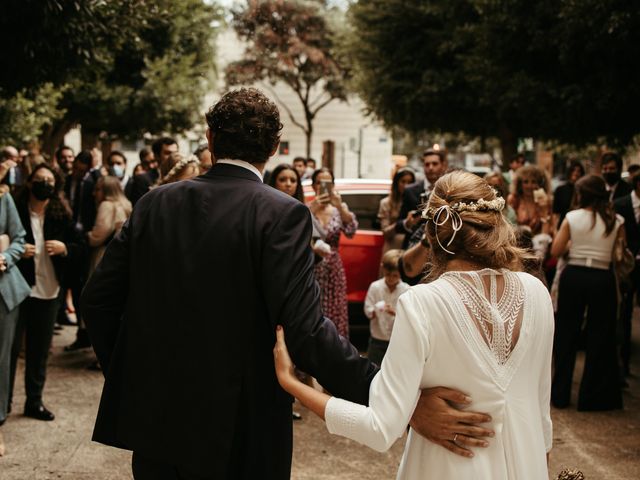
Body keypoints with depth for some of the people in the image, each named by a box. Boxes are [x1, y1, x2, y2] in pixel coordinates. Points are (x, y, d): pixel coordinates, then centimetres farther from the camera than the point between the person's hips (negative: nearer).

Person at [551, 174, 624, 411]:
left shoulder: (572, 218, -4)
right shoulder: (616, 221, -3)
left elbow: (556, 251, -2)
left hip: (573, 276, 1)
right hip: (602, 279, 0)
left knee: (566, 333, 13)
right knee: (600, 337, 11)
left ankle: (560, 394, 19)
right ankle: (593, 397, 16)